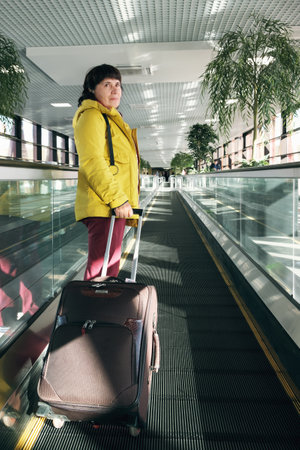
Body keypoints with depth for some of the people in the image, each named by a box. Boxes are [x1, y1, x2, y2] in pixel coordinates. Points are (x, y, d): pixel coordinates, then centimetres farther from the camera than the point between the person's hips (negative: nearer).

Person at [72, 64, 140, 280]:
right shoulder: (91, 116, -3)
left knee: (110, 266, 13)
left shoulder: (114, 120, 28)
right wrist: (118, 199, -23)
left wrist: (128, 204, 24)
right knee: (102, 269, -11)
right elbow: (91, 161, -17)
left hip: (116, 206, 10)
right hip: (104, 207, -10)